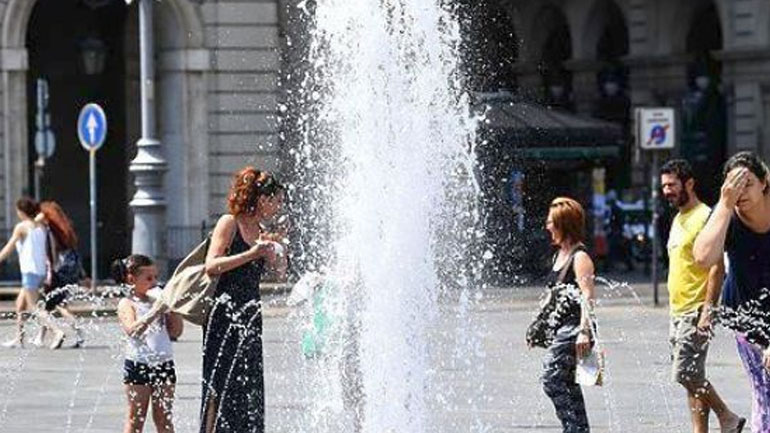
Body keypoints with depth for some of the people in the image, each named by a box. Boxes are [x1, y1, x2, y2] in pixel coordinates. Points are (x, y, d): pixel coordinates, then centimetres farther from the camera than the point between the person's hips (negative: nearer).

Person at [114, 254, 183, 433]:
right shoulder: (127, 304, -4)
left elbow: (175, 332, 9)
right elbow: (132, 330, -21)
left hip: (164, 364, 5)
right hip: (138, 364, -4)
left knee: (164, 418, 9)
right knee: (136, 418, 2)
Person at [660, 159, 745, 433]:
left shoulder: (705, 217, -12)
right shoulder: (678, 219, 17)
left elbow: (717, 267, -17)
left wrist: (708, 310, -22)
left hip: (696, 311, -9)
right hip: (678, 311, 9)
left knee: (686, 374, -13)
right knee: (691, 378, 8)